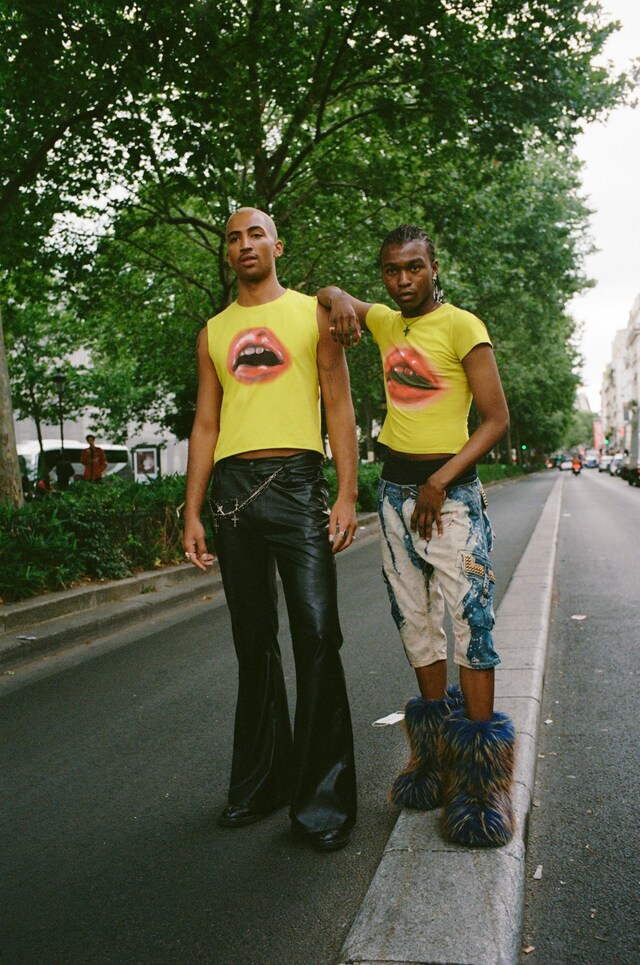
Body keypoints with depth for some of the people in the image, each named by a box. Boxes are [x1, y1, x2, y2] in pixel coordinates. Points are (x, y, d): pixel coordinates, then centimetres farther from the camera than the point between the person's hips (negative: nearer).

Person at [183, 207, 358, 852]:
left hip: (296, 483, -3)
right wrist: (193, 510, 7)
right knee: (253, 644, 9)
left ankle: (323, 797, 1)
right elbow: (206, 424, 16)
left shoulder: (312, 313, 9)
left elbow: (338, 406, 4)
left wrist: (347, 494, -8)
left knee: (316, 635, -10)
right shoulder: (214, 332, 18)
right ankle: (261, 782, 22)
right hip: (231, 487, 4)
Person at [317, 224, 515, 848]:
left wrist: (440, 482, -17)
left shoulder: (461, 326, -7)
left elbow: (497, 419, -10)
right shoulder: (385, 322, 11)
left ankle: (483, 772, -4)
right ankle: (436, 753, 19)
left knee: (470, 619, -10)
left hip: (452, 490, -6)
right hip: (394, 488, 6)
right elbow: (330, 294, 27)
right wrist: (342, 301, 2)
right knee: (415, 621, 8)